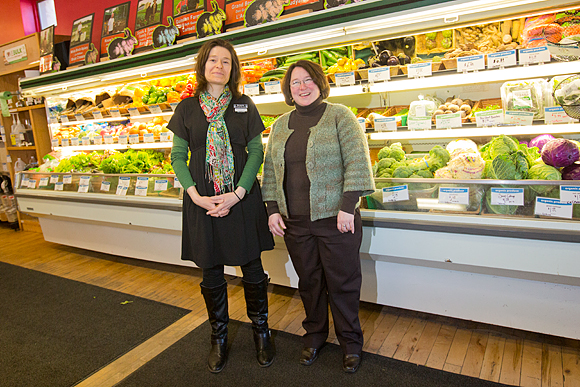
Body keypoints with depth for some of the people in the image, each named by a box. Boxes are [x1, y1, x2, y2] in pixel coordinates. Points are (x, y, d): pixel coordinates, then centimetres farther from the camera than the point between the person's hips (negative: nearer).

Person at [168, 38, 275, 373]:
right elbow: (178, 156, 4)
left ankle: (261, 331, 29)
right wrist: (195, 195, -11)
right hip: (202, 200, 1)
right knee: (211, 272, 10)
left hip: (243, 197, 0)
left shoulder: (244, 105, 5)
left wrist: (238, 193, -12)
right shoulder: (187, 108, 6)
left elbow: (256, 151, 1)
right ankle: (219, 337, 30)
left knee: (252, 268, 6)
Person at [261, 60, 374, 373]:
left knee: (342, 282, 6)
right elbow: (270, 170, 14)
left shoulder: (339, 116, -3)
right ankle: (314, 333, 37)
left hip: (335, 218, -4)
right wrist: (272, 209, 5)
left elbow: (357, 162, -10)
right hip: (294, 221, 4)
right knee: (308, 280, 15)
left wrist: (348, 207, -16)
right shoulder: (280, 125, 12)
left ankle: (350, 342, 28)